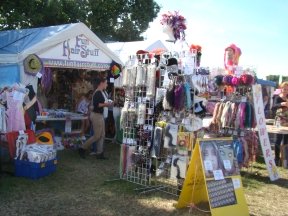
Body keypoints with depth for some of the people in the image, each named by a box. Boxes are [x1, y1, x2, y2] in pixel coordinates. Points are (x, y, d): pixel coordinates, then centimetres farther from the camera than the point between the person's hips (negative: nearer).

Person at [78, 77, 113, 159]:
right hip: (96, 115, -10)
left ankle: (100, 153, 13)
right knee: (97, 136, -5)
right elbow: (96, 104, -25)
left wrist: (106, 104, 10)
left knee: (102, 135, 10)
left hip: (99, 115, 10)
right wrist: (106, 104, -15)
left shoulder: (100, 92, 14)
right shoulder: (98, 93, -17)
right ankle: (82, 149, 6)